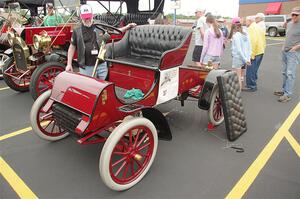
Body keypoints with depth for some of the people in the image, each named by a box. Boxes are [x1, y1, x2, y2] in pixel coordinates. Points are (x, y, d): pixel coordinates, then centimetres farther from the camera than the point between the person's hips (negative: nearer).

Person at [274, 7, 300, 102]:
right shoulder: (289, 24, 12)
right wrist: (284, 46, 13)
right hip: (284, 51, 8)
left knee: (290, 74, -9)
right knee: (285, 73, 12)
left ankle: (288, 94, -7)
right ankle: (284, 90, 22)